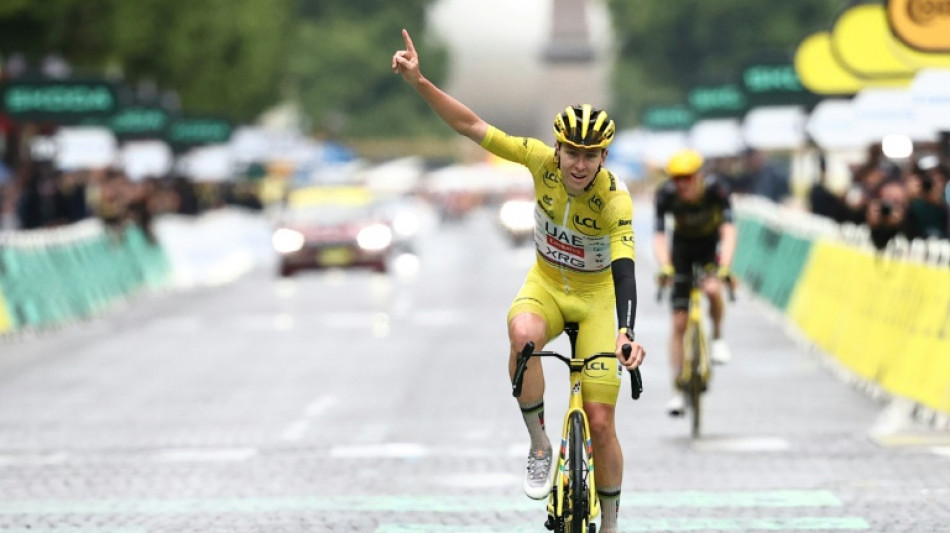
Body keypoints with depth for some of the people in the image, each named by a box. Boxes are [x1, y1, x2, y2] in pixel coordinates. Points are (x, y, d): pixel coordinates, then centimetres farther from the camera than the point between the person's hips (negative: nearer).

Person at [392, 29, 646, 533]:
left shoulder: (615, 198, -28)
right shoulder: (543, 160, -19)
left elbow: (624, 269, -37)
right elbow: (471, 125, -18)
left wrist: (626, 331, -53)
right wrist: (419, 82, -28)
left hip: (597, 296, -2)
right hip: (546, 283, 2)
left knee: (600, 423, -5)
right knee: (522, 336, -36)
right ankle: (540, 447, -18)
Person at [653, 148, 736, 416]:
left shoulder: (716, 188, -30)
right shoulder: (666, 194, -26)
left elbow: (728, 232, -35)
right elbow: (659, 237, -31)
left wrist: (723, 269, -49)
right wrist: (665, 268, -49)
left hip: (712, 244, -1)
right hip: (683, 246, 1)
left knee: (712, 289, -34)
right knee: (679, 323, -4)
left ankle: (718, 338, -3)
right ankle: (678, 391, 4)